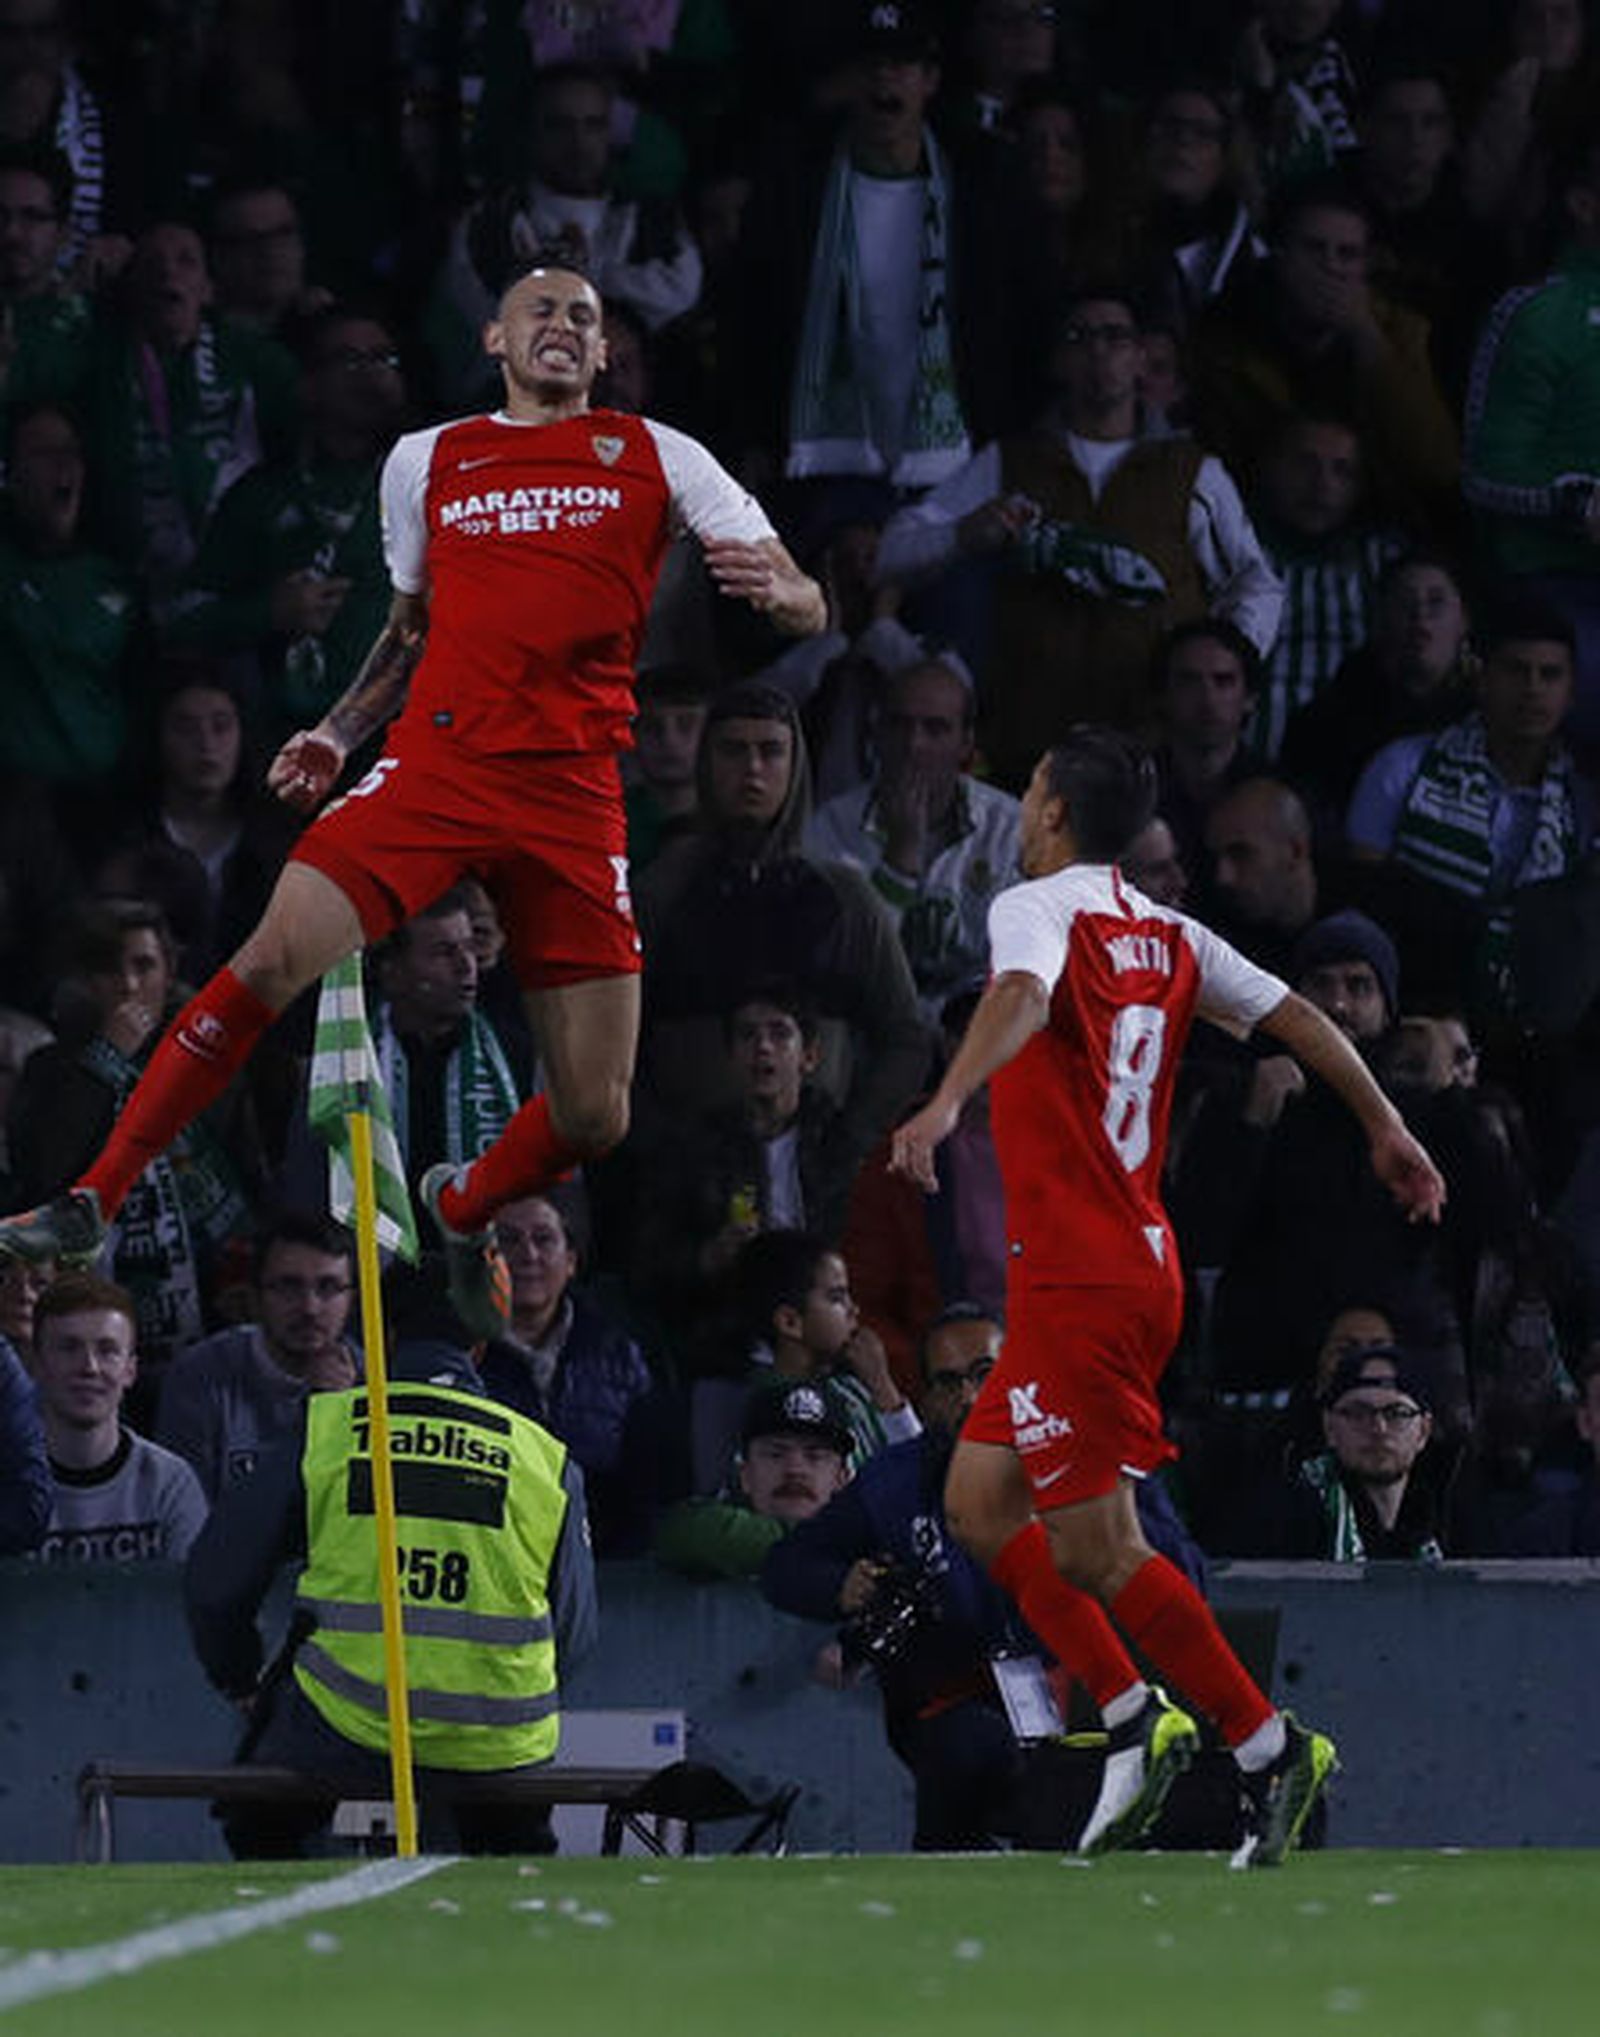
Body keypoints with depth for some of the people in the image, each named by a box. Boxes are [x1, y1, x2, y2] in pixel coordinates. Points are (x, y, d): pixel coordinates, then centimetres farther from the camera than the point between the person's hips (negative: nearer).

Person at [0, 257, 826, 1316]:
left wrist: (773, 586, -18)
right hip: (438, 762, 0)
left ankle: (461, 1210, 29)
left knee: (595, 1116, -4)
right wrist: (340, 731, 14)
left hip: (575, 795, 0)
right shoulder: (427, 461, 15)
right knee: (271, 961, -21)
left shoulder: (654, 455, 9)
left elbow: (808, 609, 5)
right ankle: (95, 1199, -13)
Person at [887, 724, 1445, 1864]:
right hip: (1142, 1267, 9)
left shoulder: (1037, 908, -9)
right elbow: (1297, 1018, 15)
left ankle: (1272, 1749, -6)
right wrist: (1387, 1130, 28)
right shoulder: (1170, 937, 13)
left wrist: (947, 1103, -46)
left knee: (1097, 1548, -6)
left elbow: (1023, 998, -30)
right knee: (981, 1499, 15)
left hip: (1077, 1282, -9)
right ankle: (1137, 1724, 10)